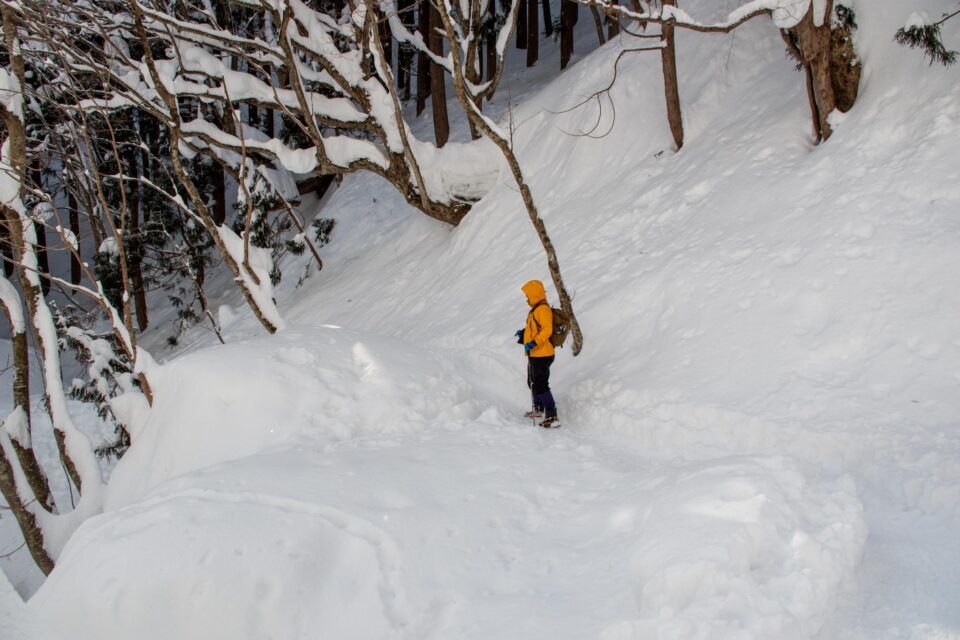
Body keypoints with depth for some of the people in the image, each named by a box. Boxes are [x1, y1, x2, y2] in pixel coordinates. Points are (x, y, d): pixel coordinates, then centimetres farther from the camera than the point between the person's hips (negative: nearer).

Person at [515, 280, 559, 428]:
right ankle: (538, 410, 41)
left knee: (540, 386, -12)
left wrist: (534, 343, -32)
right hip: (534, 354, 11)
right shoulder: (536, 309, 15)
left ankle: (552, 417, -12)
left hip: (542, 355, -11)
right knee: (533, 383, 24)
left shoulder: (543, 309, -17)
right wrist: (524, 333, 17)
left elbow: (547, 330, -27)